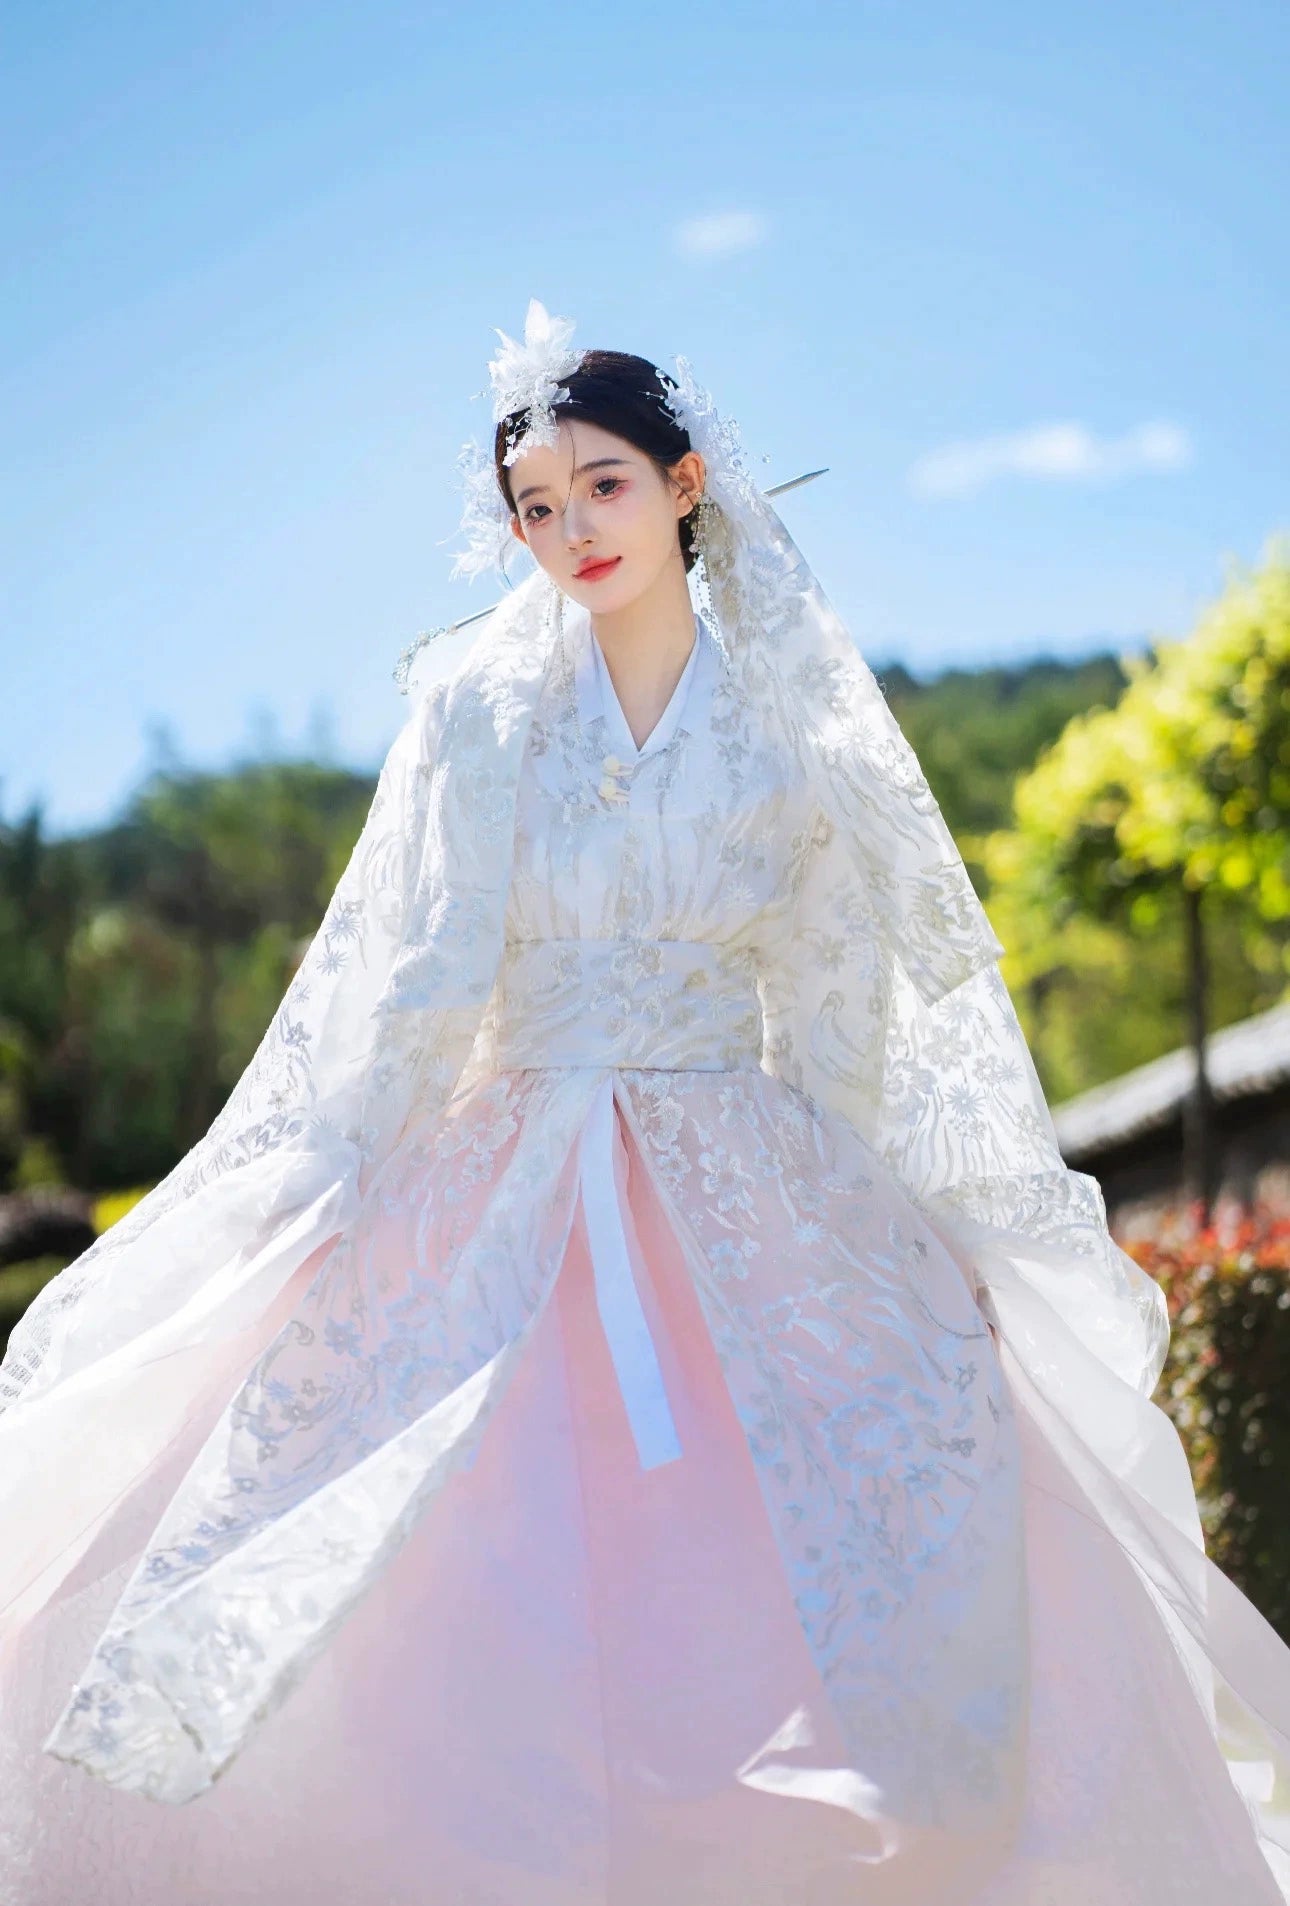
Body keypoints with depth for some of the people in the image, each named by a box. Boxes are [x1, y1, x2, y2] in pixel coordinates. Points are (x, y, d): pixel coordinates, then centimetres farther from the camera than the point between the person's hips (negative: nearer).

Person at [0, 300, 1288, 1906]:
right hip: (502, 1203, 0)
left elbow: (862, 1017, 10)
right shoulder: (480, 714, 4)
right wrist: (308, 1216, -2)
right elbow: (397, 992, 3)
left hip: (754, 1211, 1)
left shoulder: (800, 732, 5)